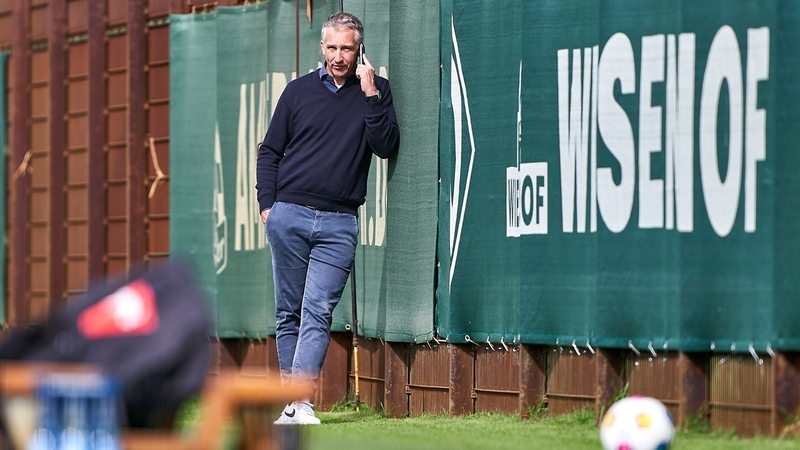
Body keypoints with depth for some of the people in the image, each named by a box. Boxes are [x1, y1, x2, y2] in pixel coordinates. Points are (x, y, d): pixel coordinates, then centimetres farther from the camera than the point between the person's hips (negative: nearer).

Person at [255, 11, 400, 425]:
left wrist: (370, 96, -10)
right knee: (288, 313, 4)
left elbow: (387, 147, -3)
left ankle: (302, 404, -18)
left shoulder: (375, 92, 9)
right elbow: (269, 151, 15)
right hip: (289, 216, 2)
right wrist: (267, 205, 4)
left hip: (339, 223, -2)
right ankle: (289, 403, 8)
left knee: (318, 312, -11)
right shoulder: (299, 90, 11)